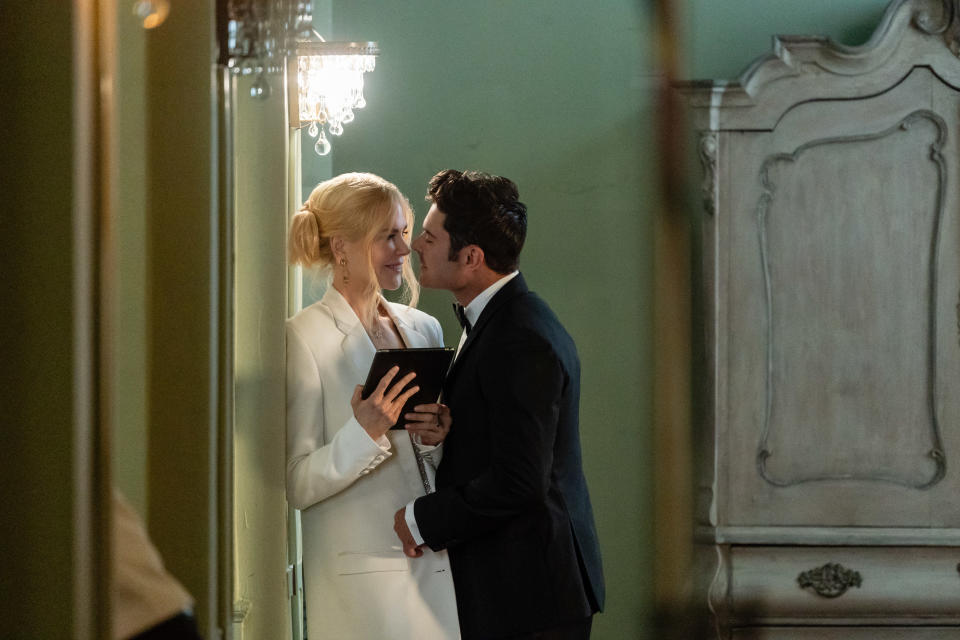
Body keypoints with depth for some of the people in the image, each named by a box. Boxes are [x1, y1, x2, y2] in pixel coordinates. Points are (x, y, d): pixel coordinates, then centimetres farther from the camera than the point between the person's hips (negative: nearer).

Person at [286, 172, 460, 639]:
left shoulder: (424, 329, 12)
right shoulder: (305, 338, -7)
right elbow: (299, 485, -10)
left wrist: (443, 438, -4)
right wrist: (364, 432, -24)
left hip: (437, 568, 5)